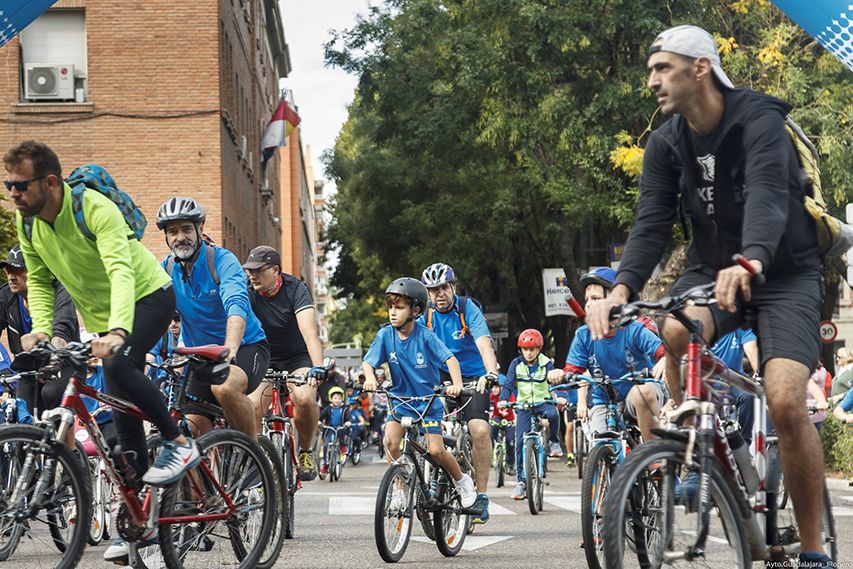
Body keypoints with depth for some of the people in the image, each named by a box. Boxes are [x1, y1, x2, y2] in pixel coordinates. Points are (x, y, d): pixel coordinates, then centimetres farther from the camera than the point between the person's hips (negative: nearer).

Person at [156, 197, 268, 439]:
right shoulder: (165, 270, -1)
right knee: (191, 427, -14)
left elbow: (237, 307, -32)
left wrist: (229, 351, -50)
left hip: (246, 347, -5)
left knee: (225, 387, -35)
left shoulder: (222, 260, -16)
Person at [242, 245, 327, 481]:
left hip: (298, 359, -2)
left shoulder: (295, 289, -19)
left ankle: (306, 452, -7)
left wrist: (318, 367, -46)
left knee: (304, 398, -32)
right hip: (266, 361, 3)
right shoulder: (249, 294, -11)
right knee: (252, 408, -23)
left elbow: (310, 332, -31)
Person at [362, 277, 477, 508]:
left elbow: (450, 358, -21)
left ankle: (462, 481, 16)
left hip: (429, 402, -3)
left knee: (435, 450, -11)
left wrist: (457, 383, -38)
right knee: (390, 440, -21)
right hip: (400, 400, 3)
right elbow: (368, 362, -11)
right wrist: (369, 377, -34)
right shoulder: (385, 335, -8)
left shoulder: (425, 336, -15)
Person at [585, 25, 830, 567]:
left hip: (785, 275, -4)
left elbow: (767, 195, -37)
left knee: (786, 403, -24)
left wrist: (750, 262, -58)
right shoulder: (665, 145, -2)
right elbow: (651, 224, -11)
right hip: (711, 270, 4)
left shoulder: (760, 119, -20)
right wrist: (622, 289, -30)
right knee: (676, 332, -33)